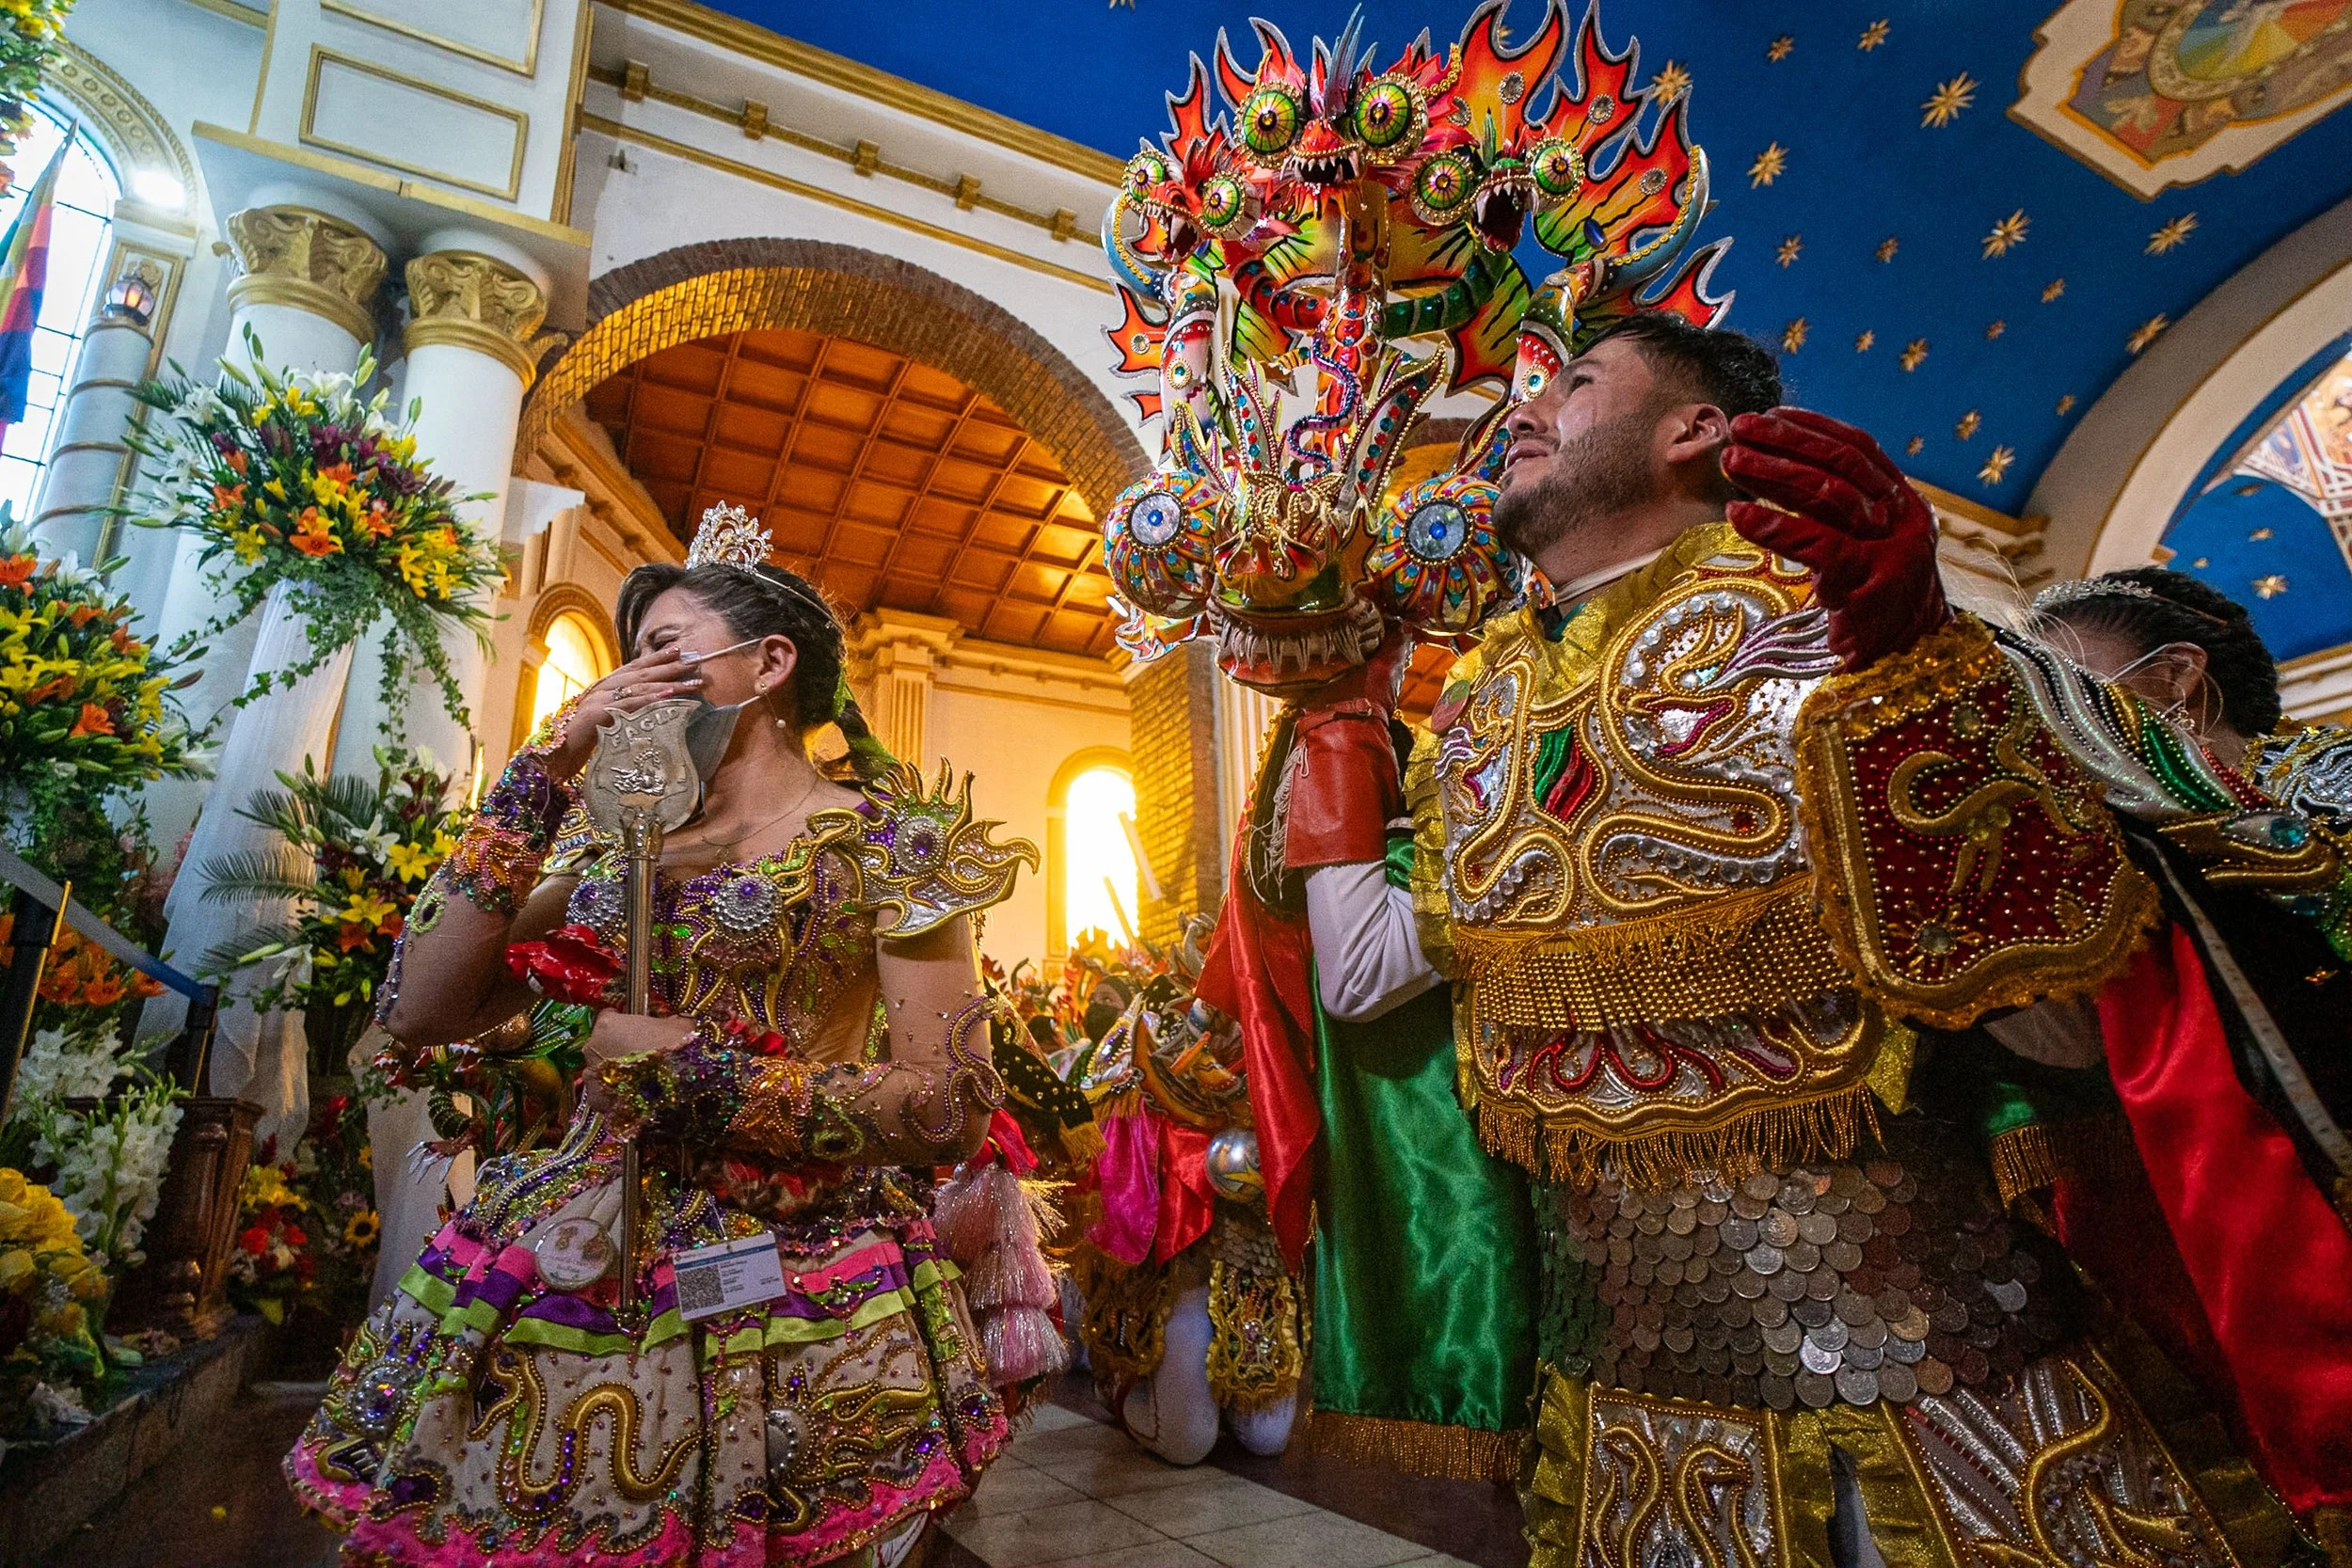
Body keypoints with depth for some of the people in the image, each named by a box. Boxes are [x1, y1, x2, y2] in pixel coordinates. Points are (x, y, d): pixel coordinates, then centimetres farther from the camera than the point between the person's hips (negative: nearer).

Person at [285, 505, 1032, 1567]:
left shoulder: (885, 838, -7)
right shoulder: (622, 850, 11)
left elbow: (953, 1109, -13)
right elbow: (420, 1012, 0)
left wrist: (701, 1075, -16)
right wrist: (547, 770, -2)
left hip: (782, 1297, -5)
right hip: (580, 1273, 5)